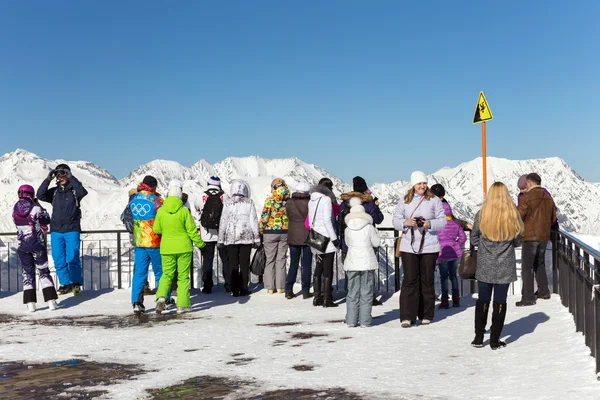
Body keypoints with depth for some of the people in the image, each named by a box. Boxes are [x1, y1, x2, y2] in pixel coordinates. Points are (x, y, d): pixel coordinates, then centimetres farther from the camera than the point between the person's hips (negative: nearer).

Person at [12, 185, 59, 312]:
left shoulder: (15, 210, -3)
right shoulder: (35, 208, -13)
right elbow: (47, 220, 2)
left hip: (22, 246, 3)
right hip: (38, 244, -3)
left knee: (28, 273, 11)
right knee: (44, 271, 7)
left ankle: (30, 302, 4)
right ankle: (51, 300, 3)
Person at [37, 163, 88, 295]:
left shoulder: (74, 189, 2)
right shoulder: (54, 191, 12)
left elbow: (82, 192, -20)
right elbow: (40, 195, -3)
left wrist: (71, 177, -19)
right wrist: (48, 179, -9)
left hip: (72, 230, -4)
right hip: (56, 230, 4)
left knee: (72, 259, -6)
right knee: (59, 260, 2)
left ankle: (76, 283, 8)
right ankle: (66, 283, 13)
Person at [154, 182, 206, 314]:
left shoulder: (161, 211, -4)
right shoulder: (184, 211, -12)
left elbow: (156, 230, 5)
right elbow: (192, 230, -8)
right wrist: (199, 243, 6)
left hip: (167, 248, 2)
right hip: (184, 248, -2)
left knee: (167, 275, 14)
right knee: (183, 276, 7)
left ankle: (161, 297, -9)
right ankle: (182, 304, 9)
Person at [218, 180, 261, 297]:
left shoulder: (227, 203, 2)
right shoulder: (249, 203, -1)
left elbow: (222, 222, 3)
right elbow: (254, 221, 0)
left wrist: (221, 239, 9)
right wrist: (256, 238, 6)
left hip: (231, 238, 1)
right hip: (246, 237, -1)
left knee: (233, 264, 5)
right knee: (244, 263, 5)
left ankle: (235, 290, 4)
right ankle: (243, 289, 6)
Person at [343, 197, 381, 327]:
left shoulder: (348, 229, 1)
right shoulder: (369, 228, -5)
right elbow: (376, 243, 3)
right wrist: (375, 230, 14)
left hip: (352, 263, 2)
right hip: (367, 263, -2)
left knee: (352, 292, 8)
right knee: (366, 292, 4)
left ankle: (351, 320, 8)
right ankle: (365, 320, 3)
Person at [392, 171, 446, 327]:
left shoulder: (434, 200, 2)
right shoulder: (405, 201, 6)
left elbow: (443, 221, 2)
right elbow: (395, 220, 8)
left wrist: (430, 224, -17)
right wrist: (405, 223, -13)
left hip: (429, 247, 0)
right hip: (408, 246, 0)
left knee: (427, 280, 7)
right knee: (410, 280, -4)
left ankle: (426, 315, 19)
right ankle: (407, 316, -2)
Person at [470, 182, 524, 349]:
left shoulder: (481, 215, -8)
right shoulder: (513, 216, -7)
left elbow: (474, 240, -1)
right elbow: (517, 242, 1)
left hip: (485, 266, 0)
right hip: (505, 267, 0)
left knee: (483, 301, 13)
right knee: (500, 302, 6)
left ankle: (479, 338, 17)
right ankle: (495, 340, 11)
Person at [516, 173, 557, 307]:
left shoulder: (526, 197, -14)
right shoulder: (548, 197, 7)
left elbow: (518, 216, -14)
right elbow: (553, 218, 13)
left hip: (530, 236, -7)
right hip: (544, 236, 7)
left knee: (527, 267, -2)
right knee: (540, 264, 21)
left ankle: (528, 297, -3)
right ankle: (543, 291, 28)